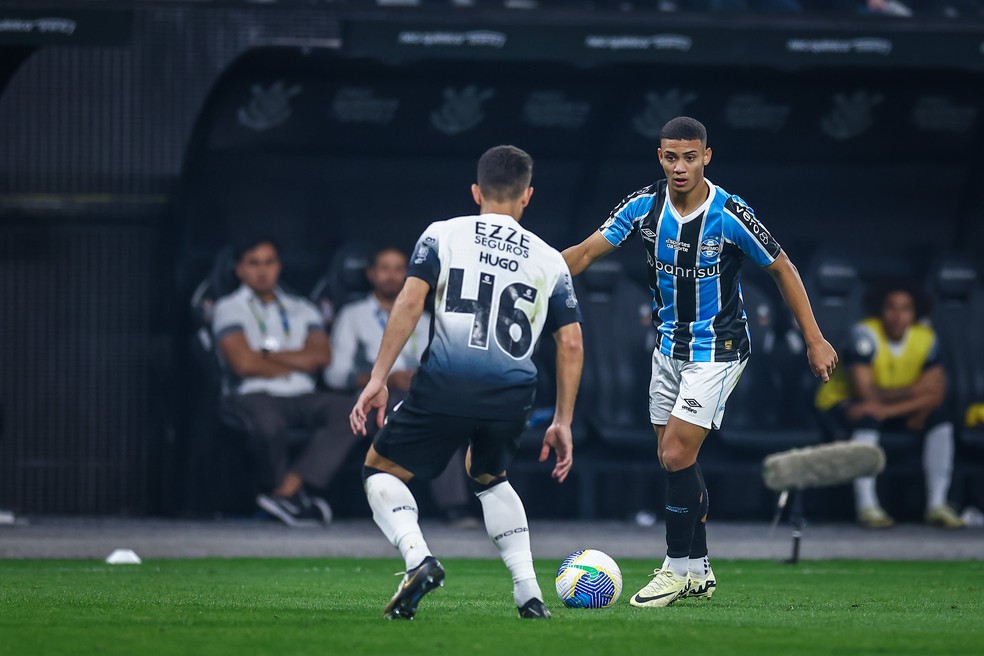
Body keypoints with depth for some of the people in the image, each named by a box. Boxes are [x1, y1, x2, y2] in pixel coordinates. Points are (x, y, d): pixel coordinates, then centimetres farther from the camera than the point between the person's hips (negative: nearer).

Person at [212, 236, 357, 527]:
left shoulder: (302, 309, 21)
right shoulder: (229, 308, 9)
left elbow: (321, 355, 3)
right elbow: (244, 363, -7)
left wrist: (267, 355, -3)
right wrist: (294, 364, 5)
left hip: (300, 396, 4)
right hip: (252, 394, -4)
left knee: (346, 412, -28)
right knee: (269, 424, -40)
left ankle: (286, 491, -36)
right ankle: (296, 499, -16)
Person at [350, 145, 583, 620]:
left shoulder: (443, 235, 11)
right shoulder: (549, 260, 18)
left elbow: (409, 303, -2)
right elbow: (570, 342, 13)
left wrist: (378, 379, -2)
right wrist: (562, 422, 18)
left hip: (447, 383, -3)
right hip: (513, 391, 3)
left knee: (382, 471, 15)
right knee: (488, 476, 31)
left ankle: (418, 558, -13)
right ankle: (529, 594, 19)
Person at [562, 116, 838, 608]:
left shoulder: (729, 216, -20)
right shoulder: (644, 206, -8)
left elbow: (782, 269, -8)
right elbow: (586, 252, -3)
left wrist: (814, 341, -6)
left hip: (717, 350, -6)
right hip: (669, 344, 6)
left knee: (677, 456, -13)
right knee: (672, 459, 10)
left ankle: (678, 568, 1)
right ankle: (698, 571, 22)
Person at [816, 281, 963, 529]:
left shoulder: (925, 339, -10)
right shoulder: (865, 335, -23)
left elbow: (935, 394, -18)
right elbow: (865, 392, -29)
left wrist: (886, 409, -32)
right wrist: (913, 391, -34)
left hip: (899, 409, 5)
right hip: (843, 401, -5)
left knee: (940, 421, -19)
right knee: (867, 422, -38)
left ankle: (937, 504, -20)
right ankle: (866, 506, -39)